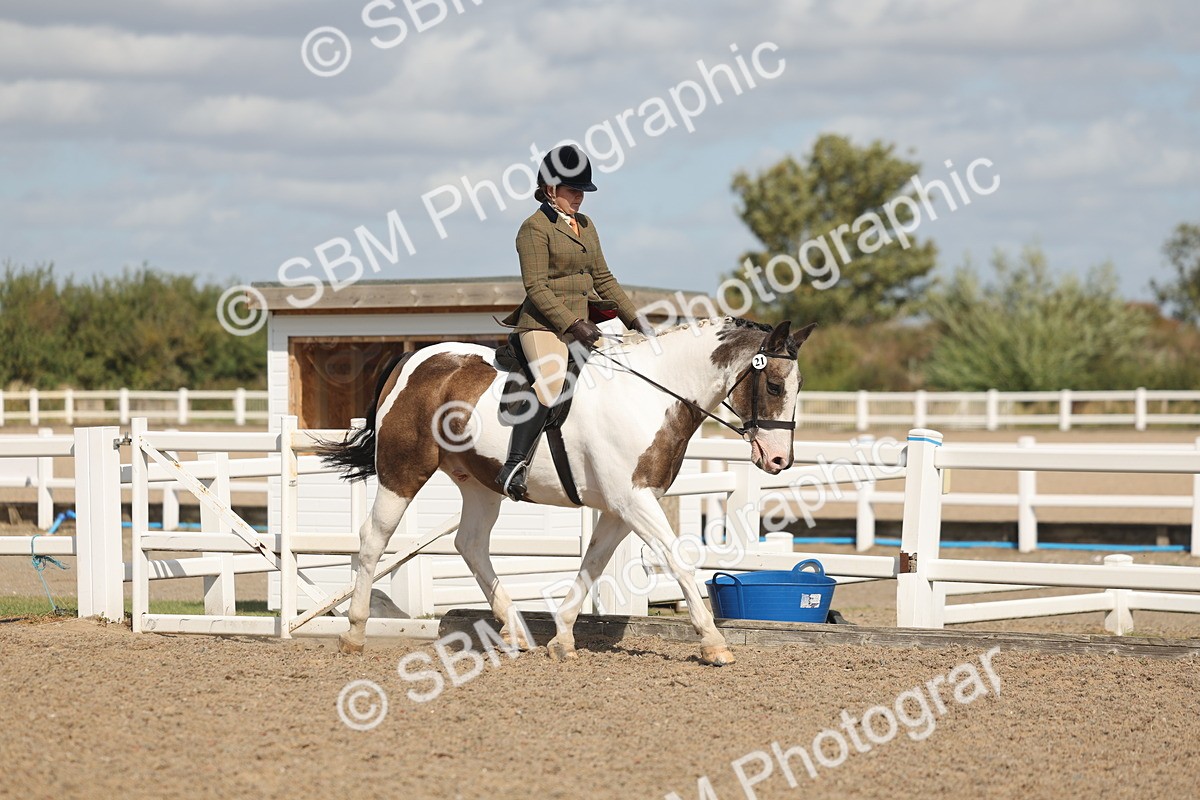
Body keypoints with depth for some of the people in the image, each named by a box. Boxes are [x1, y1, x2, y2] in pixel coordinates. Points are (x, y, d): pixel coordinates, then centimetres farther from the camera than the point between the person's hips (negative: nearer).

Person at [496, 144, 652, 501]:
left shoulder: (586, 225, 17)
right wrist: (574, 325, -21)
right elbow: (537, 289, -14)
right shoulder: (535, 228, -7)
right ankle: (514, 467, -33)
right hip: (543, 324, -9)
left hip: (582, 324, 9)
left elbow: (603, 279, 22)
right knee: (551, 384, -32)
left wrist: (635, 320, 13)